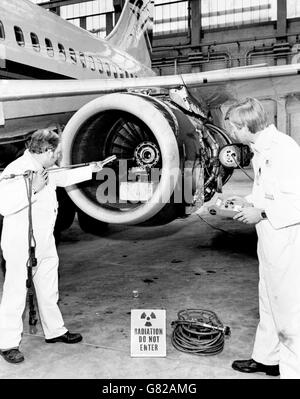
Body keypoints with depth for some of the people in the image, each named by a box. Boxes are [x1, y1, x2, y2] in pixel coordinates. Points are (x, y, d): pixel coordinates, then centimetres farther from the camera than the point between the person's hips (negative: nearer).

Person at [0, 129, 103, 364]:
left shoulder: (46, 169, 6)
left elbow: (64, 177, 26)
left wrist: (91, 169, 31)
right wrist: (33, 188, -34)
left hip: (45, 244, 9)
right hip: (20, 246, -8)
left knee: (49, 291, 19)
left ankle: (55, 331, 35)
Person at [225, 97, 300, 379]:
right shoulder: (261, 150, 11)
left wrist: (261, 212, -19)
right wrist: (249, 201, 8)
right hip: (269, 240, 10)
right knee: (269, 302, 20)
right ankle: (266, 358, 37)